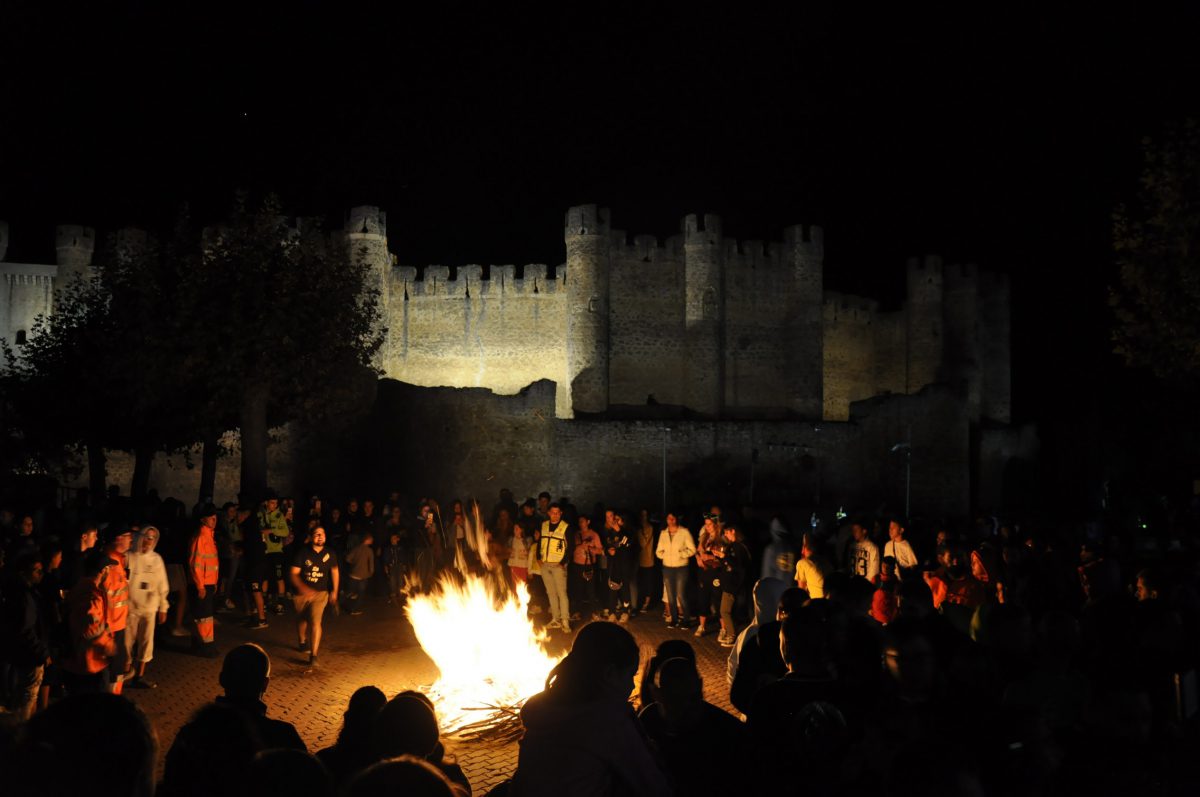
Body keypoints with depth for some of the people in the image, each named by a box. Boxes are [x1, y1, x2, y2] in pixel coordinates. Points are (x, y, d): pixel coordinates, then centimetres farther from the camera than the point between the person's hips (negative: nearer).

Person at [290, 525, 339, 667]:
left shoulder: (330, 554, -5)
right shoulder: (303, 553, -12)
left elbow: (334, 571, 12)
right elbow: (294, 573, -13)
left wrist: (334, 591, 12)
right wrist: (303, 588, -30)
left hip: (320, 593, -1)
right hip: (302, 593, 1)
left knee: (315, 621, -18)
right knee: (302, 620, 20)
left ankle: (313, 656, -18)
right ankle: (303, 642, 51)